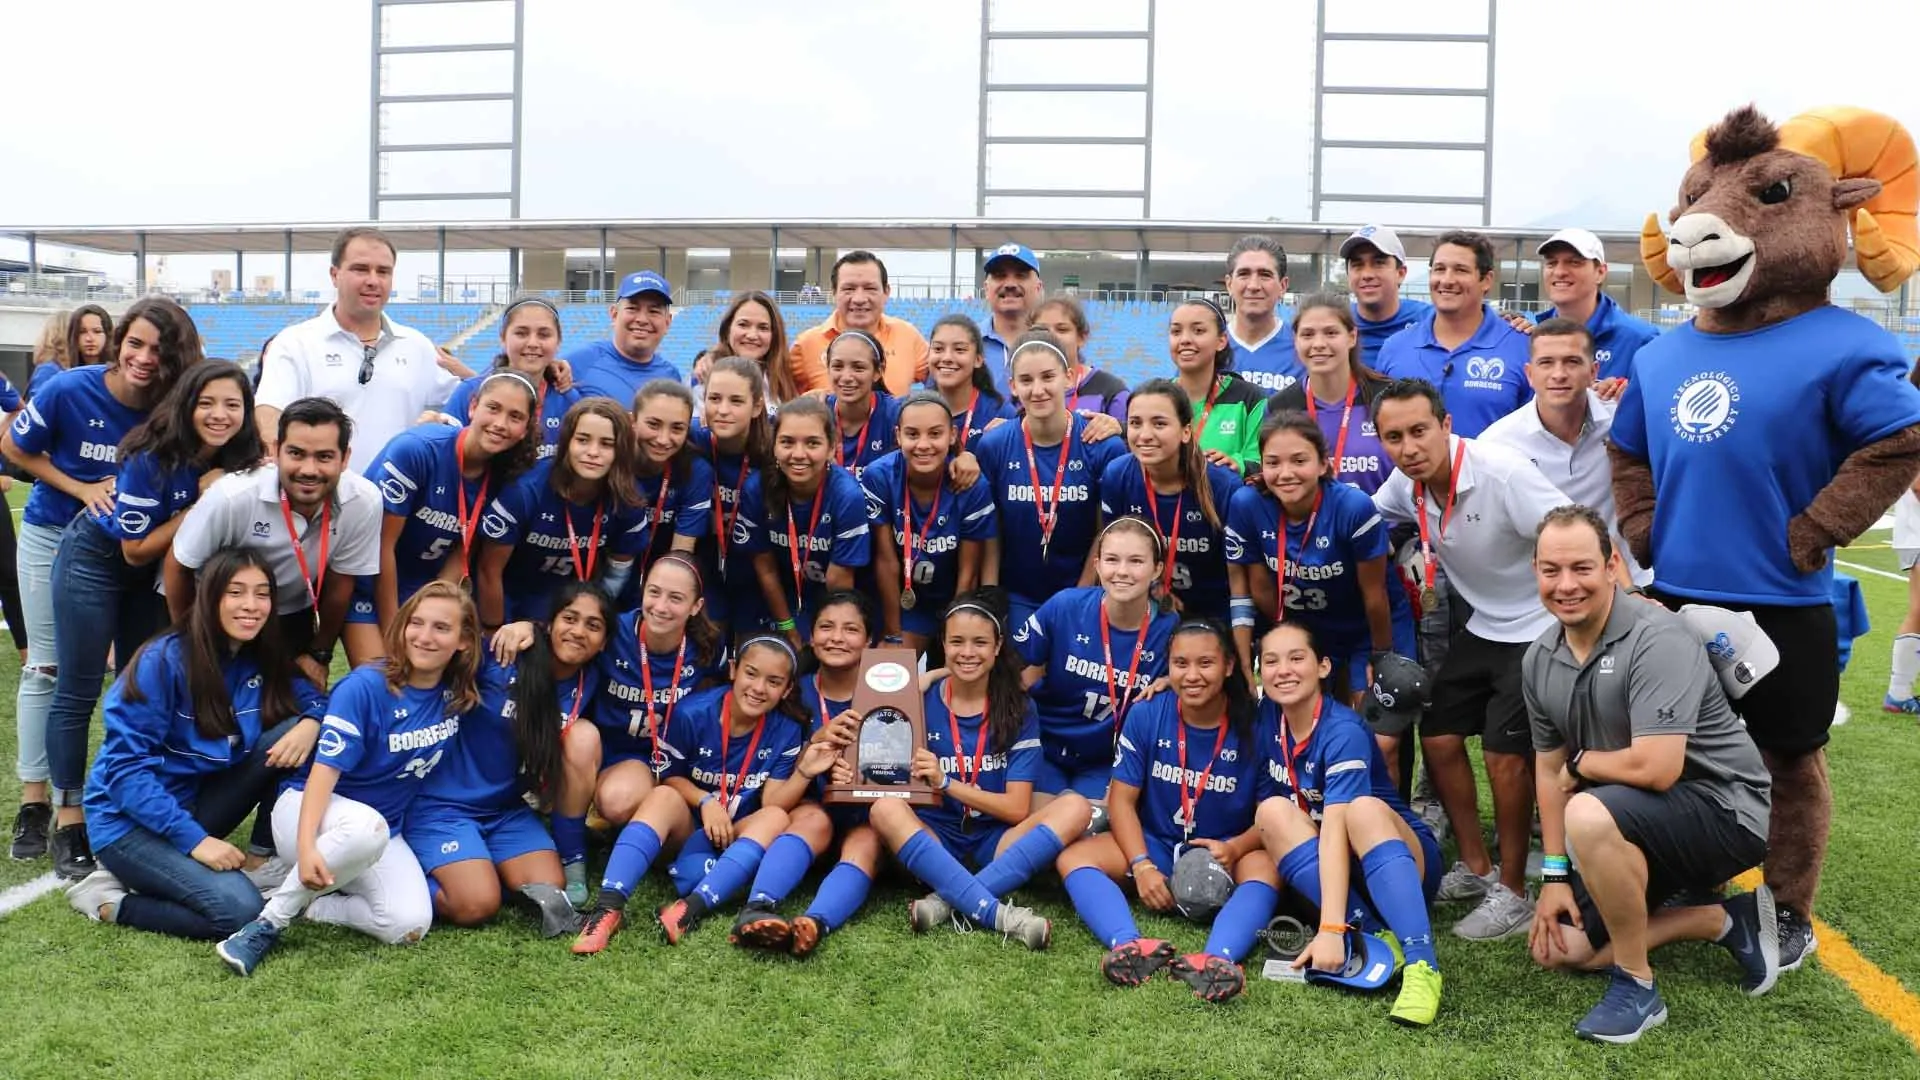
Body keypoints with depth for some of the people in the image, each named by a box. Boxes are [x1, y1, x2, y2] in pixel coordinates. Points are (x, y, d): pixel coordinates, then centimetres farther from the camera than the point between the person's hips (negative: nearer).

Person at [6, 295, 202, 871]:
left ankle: (72, 809, 14)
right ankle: (34, 799, 15)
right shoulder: (70, 389, -22)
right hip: (51, 537, -1)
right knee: (46, 667, 4)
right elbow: (13, 447, -7)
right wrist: (82, 490, -17)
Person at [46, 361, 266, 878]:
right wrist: (201, 503, -30)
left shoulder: (240, 461, -15)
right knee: (78, 693, -2)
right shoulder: (153, 458, -29)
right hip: (95, 559, -5)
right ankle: (70, 823, 4)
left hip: (156, 571, 5)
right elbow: (136, 550, -23)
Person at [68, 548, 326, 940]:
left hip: (196, 803, 6)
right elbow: (125, 767, -21)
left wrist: (310, 724, -19)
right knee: (240, 910, -26)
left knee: (292, 731, -13)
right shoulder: (163, 661, -19)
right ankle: (110, 900, -4)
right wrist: (194, 838, -27)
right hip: (129, 819, -6)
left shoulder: (262, 662, -1)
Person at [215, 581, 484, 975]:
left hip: (384, 829, 4)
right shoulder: (364, 686, -19)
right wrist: (307, 846, -37)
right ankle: (270, 920, -22)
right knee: (366, 827, -42)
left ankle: (304, 904, -1)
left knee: (409, 926, -23)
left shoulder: (457, 692, -5)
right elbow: (325, 768, -24)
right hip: (311, 810, -4)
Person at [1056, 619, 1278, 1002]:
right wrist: (1141, 866, -19)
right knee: (1072, 858, -23)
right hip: (1154, 845, 2)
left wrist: (1234, 848, -25)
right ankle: (1131, 946, -49)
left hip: (1225, 855, -2)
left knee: (1266, 870, -34)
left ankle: (1216, 958, -60)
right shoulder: (1145, 716, -6)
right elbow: (1122, 799, -5)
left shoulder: (1254, 728, -10)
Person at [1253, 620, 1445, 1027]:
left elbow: (1335, 829, -32)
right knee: (1272, 811, -22)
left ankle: (1421, 965, -45)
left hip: (1404, 860, -5)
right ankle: (1375, 936, -29)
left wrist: (1330, 930, -39)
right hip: (1336, 870, 5)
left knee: (1363, 810, -36)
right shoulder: (1267, 714, -5)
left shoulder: (1343, 732, -23)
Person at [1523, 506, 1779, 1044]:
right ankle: (1725, 920, 15)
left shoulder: (1657, 637, -25)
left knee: (1589, 814, -37)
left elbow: (1655, 769, -33)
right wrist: (1554, 875, 2)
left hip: (1723, 808, -8)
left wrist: (1581, 762, -13)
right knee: (1555, 948, 5)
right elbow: (1549, 768, 7)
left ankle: (1636, 985, -15)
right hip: (1637, 822, 9)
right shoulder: (1539, 661, -1)